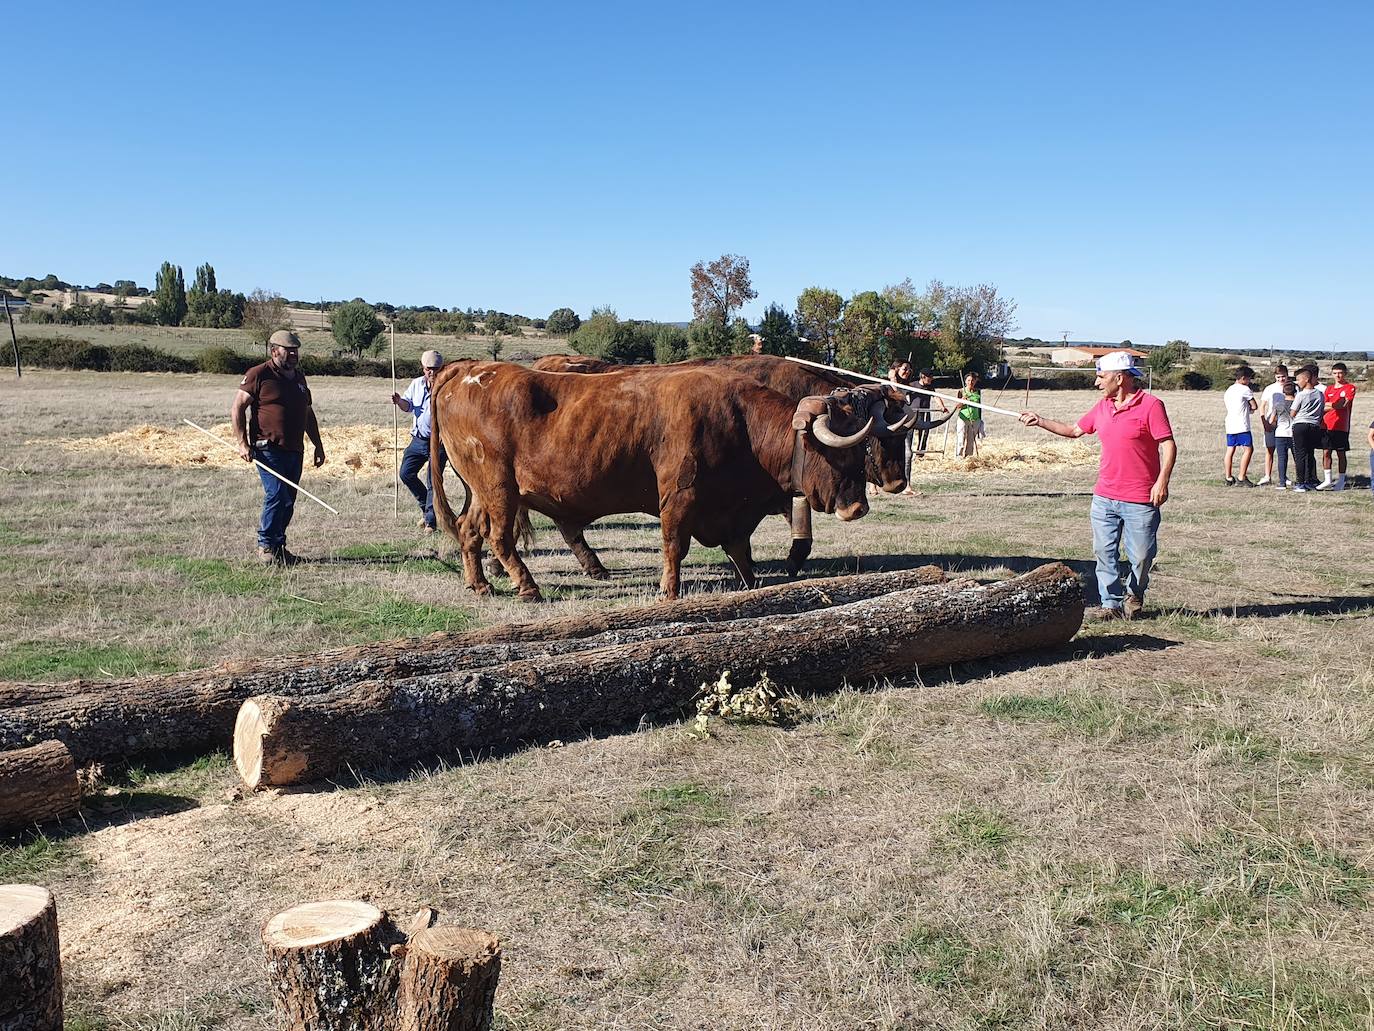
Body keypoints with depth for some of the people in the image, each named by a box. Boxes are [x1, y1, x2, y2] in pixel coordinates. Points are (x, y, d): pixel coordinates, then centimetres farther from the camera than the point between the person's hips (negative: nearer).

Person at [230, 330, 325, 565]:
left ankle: (278, 547, 18)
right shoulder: (258, 375, -3)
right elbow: (237, 408, -5)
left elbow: (308, 414, 27)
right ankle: (266, 547, -2)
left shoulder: (299, 377, 19)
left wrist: (318, 445, 24)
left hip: (295, 450, 7)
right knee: (276, 496, -15)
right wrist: (243, 443, -13)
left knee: (288, 501, 8)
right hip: (268, 449, -7)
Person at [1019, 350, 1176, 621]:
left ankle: (1134, 598, 26)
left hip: (1140, 500, -6)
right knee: (1104, 553, 4)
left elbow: (1169, 446, -12)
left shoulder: (1150, 405, -9)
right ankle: (1112, 603, 10)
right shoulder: (1102, 407, 12)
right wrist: (1040, 421, 19)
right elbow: (1074, 430, 25)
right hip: (1104, 497, 6)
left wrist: (1162, 481, -21)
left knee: (1141, 555, 3)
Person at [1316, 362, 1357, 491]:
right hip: (1326, 425, 4)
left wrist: (1329, 405, -5)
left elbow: (1345, 404, -12)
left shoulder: (1350, 387, -1)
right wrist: (1336, 405, -7)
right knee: (1326, 452, 1)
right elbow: (1323, 407, 10)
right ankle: (1327, 481, 5)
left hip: (1341, 426, -4)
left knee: (1341, 453, 1)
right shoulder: (1329, 389, 15)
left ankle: (1341, 481, 8)